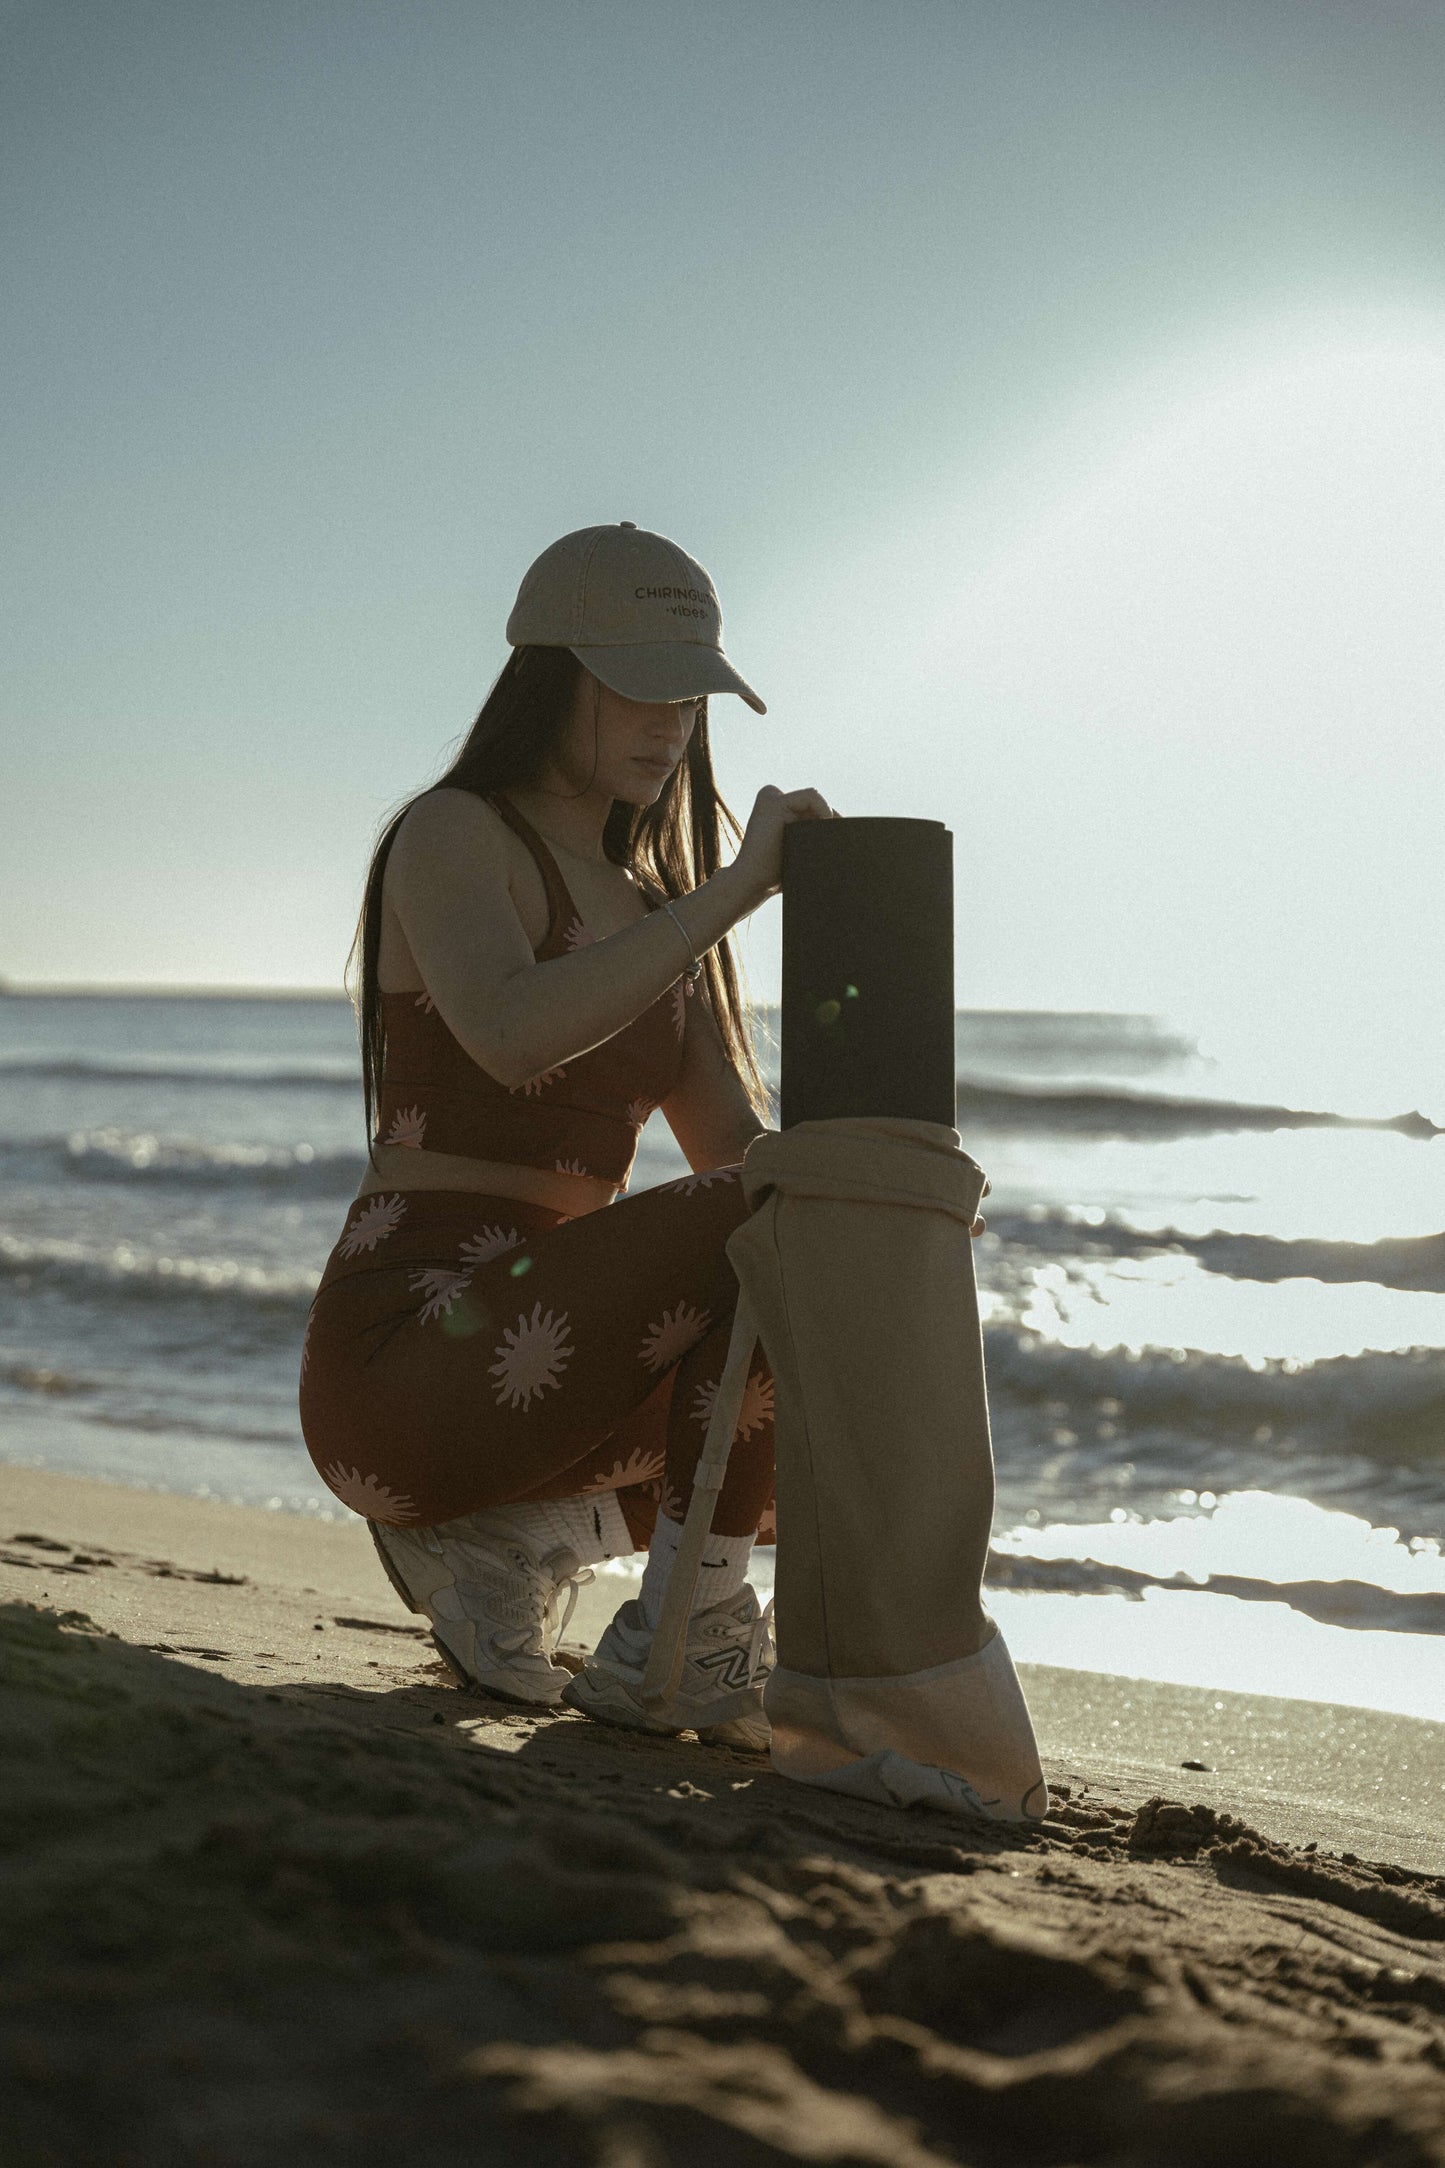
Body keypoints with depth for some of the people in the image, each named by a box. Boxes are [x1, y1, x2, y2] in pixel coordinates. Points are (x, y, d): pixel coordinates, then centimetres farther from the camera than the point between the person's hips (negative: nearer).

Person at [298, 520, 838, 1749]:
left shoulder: (644, 910, 18)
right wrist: (737, 886, -24)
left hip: (534, 1359, 8)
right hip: (406, 1356, -8)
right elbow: (511, 1036, -28)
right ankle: (689, 1636, -13)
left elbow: (740, 1149, 12)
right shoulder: (454, 837, -6)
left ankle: (506, 1539, 5)